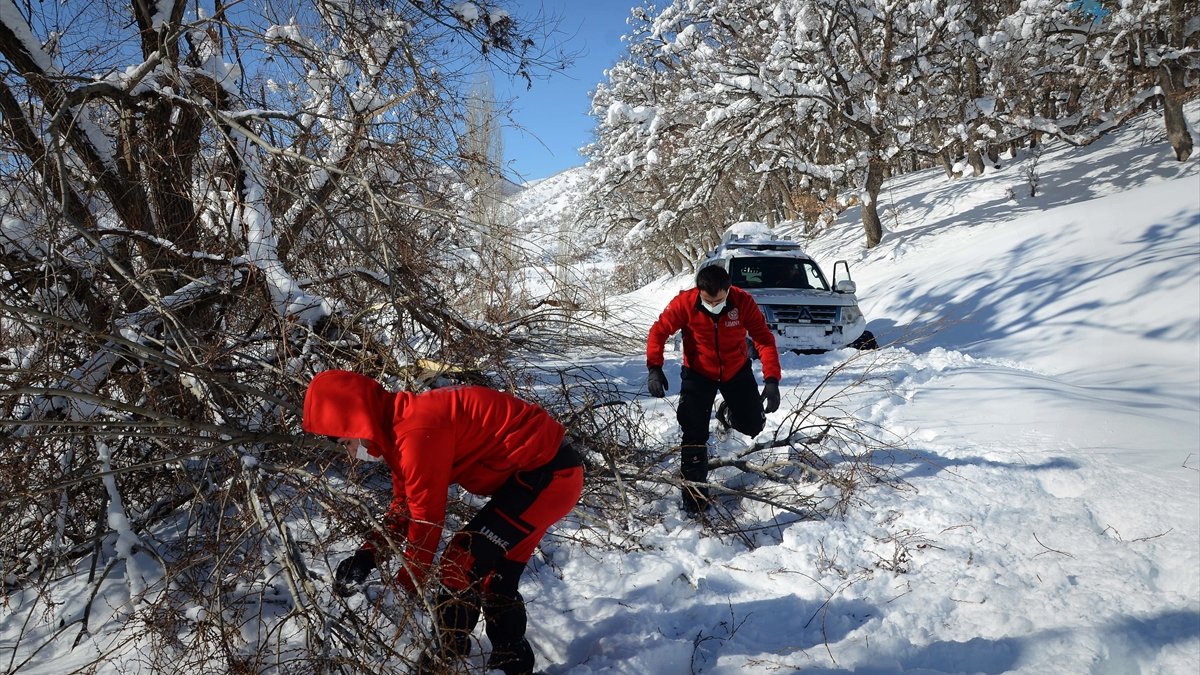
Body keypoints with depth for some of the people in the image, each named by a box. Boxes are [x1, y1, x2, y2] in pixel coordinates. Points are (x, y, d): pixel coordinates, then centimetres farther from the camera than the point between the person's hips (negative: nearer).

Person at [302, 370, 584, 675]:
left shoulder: (418, 432, -24)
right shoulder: (404, 422, 7)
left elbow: (426, 516, -15)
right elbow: (404, 505, 15)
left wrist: (406, 584, -1)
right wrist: (369, 553, 4)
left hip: (547, 474, -10)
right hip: (548, 470, 10)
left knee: (463, 561, -5)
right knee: (495, 574, 18)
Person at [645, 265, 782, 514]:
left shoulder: (743, 302, -23)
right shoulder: (685, 303, -25)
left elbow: (765, 340, -24)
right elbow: (659, 331, -19)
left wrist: (772, 380, -36)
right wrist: (654, 367, -34)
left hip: (737, 371, 1)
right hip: (698, 373, -1)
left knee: (753, 425, 8)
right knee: (694, 433, -8)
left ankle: (731, 415, 45)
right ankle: (694, 491, 6)